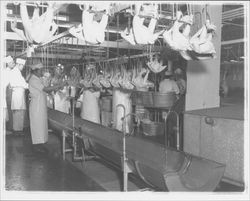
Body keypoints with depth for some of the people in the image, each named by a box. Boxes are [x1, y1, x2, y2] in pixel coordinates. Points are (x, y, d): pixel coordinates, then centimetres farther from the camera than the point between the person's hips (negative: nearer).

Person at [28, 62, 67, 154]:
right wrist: (59, 85, -23)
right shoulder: (33, 80, -15)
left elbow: (45, 90, 12)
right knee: (37, 125, -3)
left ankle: (39, 144, 18)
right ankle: (37, 145, 4)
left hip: (41, 105, 9)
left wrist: (56, 88, -3)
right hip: (36, 105, -9)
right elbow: (45, 89, -24)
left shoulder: (37, 79, 15)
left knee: (41, 124, 11)